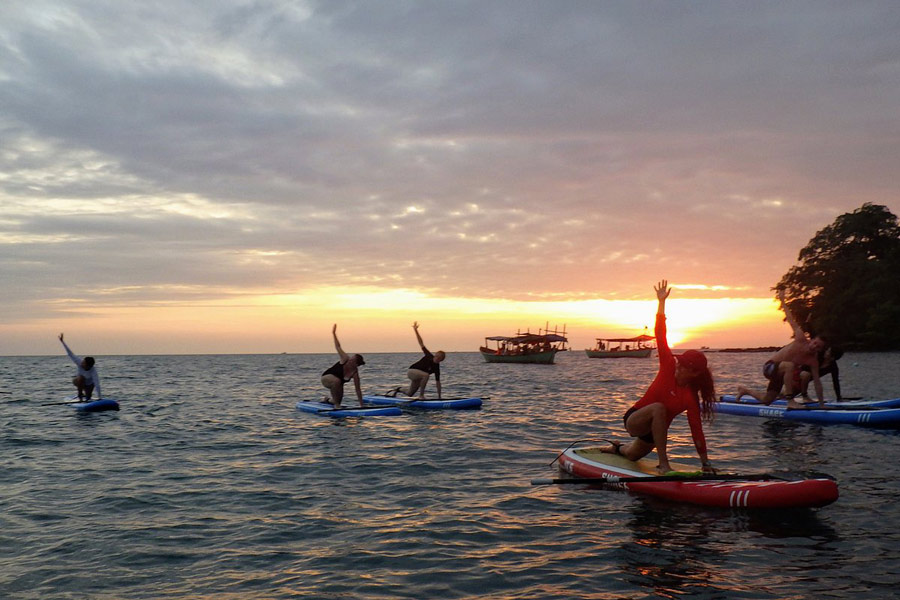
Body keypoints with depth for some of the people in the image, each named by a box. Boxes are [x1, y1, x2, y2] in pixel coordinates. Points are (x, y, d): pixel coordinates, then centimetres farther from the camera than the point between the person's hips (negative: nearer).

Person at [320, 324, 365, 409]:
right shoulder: (345, 359, -26)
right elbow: (338, 347, -18)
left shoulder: (355, 374, -24)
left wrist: (361, 405, -21)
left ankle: (329, 401, 47)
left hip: (337, 384, 3)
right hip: (326, 377, -3)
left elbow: (358, 390, -20)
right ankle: (336, 404, -24)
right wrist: (334, 334, -19)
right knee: (336, 381, -38)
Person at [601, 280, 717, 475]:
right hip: (634, 420, -3)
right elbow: (660, 337, -21)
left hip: (655, 432, 3)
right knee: (658, 407, -37)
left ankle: (617, 448, 68)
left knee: (631, 455, 29)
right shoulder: (668, 368, -16)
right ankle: (663, 463, -35)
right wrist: (661, 302, -26)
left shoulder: (691, 398, -15)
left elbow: (697, 430, -15)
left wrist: (705, 462, -18)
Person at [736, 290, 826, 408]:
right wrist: (782, 301, -10)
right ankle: (790, 401, -38)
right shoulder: (801, 340, -22)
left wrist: (821, 404, -7)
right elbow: (791, 320, -15)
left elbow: (817, 382, -5)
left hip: (780, 373, 7)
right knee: (790, 365, -40)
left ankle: (745, 390, 44)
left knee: (766, 401, 16)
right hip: (769, 367, -7)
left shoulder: (813, 361, -10)